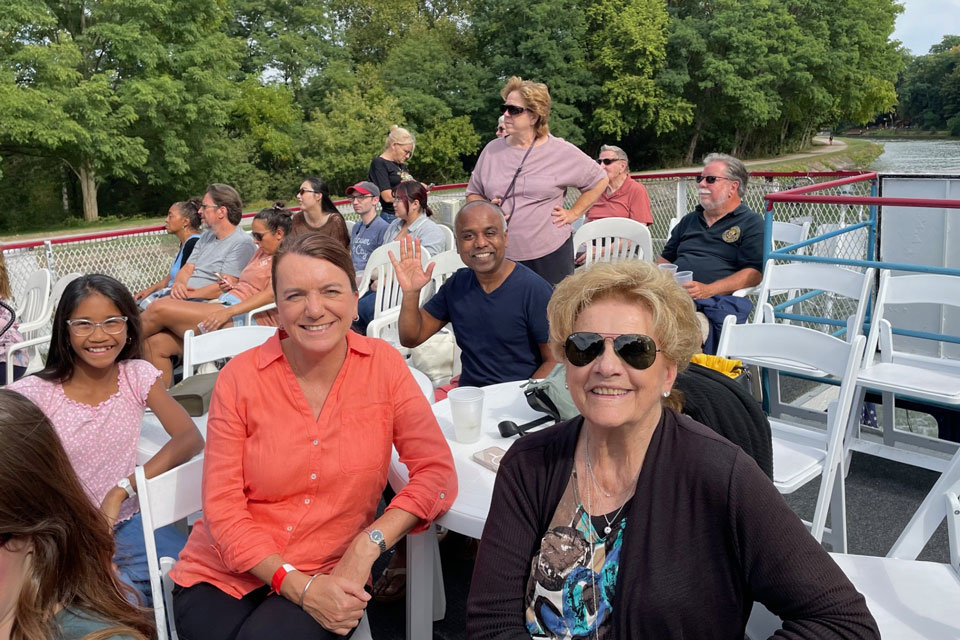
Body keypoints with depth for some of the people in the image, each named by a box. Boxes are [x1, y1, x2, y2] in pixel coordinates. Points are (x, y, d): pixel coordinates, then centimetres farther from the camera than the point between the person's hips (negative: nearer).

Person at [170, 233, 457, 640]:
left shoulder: (384, 365, -6)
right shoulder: (239, 378, -8)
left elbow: (436, 473, -7)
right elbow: (223, 508, -7)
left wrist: (368, 544, -20)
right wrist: (299, 586, -16)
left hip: (330, 576, 0)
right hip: (223, 576, 0)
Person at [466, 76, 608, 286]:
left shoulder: (562, 152, -1)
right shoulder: (492, 150, 7)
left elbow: (599, 180, 10)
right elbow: (473, 193, 15)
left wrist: (573, 213, 3)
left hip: (550, 253, -2)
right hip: (500, 254, 3)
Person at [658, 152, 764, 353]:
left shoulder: (751, 223, 10)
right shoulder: (689, 220, 30)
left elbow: (754, 273, -2)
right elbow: (665, 259, 34)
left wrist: (708, 290, -15)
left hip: (717, 300, -5)